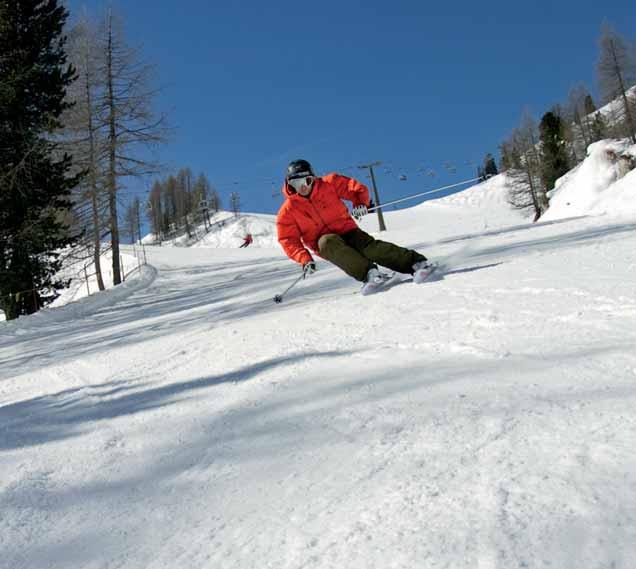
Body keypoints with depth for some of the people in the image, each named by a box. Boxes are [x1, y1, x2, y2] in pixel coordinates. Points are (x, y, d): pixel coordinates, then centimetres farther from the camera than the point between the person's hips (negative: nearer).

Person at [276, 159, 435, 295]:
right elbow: (288, 240, -2)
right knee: (329, 242, -36)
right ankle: (369, 273, -45)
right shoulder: (287, 211, -4)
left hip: (346, 230, 1)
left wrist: (360, 203, -18)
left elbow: (358, 188, 3)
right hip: (323, 244, 0)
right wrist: (305, 259, -17)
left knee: (370, 247, -27)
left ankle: (417, 262, -31)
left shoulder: (329, 183, -3)